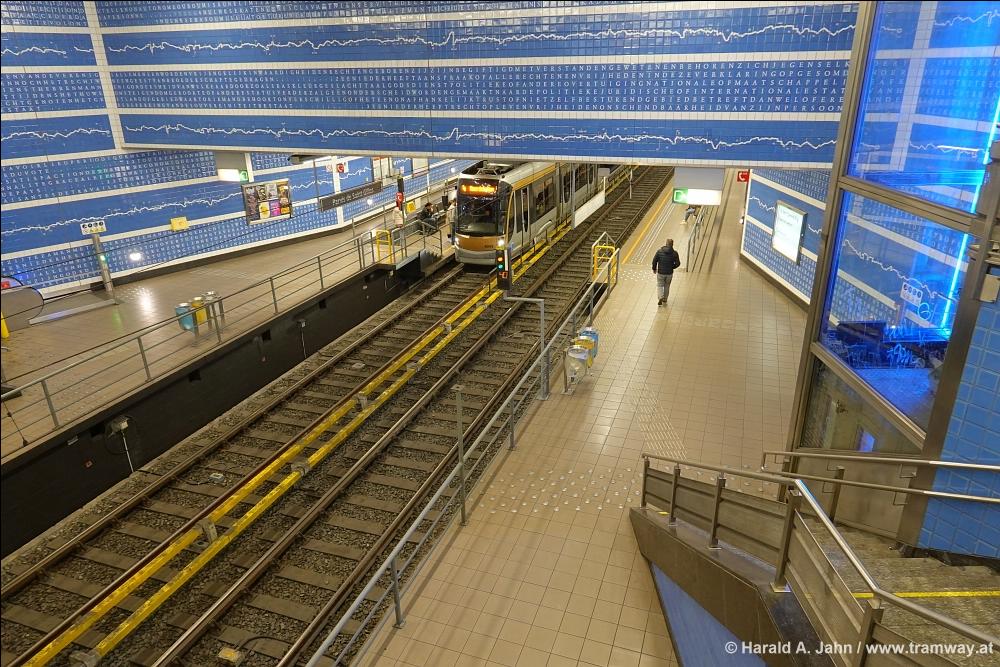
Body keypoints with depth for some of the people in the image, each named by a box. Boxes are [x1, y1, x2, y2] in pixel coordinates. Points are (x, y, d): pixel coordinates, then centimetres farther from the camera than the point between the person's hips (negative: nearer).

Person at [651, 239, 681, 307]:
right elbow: (677, 263, -9)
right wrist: (672, 267, 10)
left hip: (660, 272, -1)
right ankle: (664, 300, 28)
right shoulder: (674, 253, -9)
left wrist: (654, 269, 8)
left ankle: (660, 297, -9)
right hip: (669, 273, 1)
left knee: (660, 286, 13)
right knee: (667, 286, 19)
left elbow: (654, 261, -8)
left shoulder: (659, 251, -10)